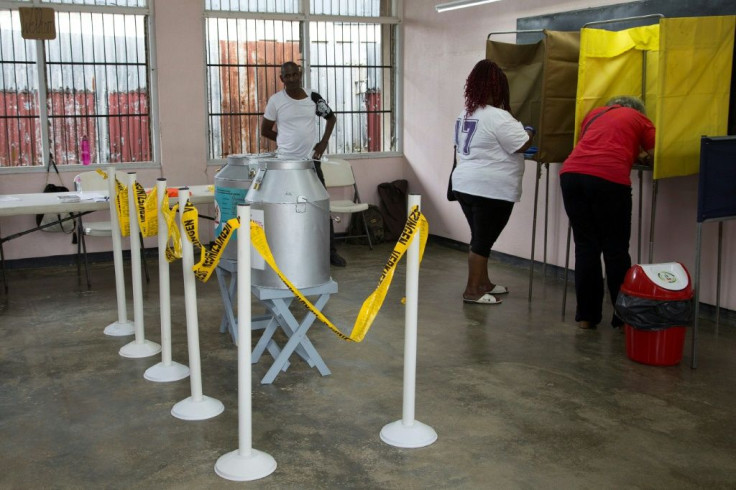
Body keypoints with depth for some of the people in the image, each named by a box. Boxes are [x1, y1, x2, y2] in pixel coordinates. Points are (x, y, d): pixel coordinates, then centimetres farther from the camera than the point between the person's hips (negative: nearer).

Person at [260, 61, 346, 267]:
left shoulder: (314, 98, 3)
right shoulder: (275, 100, -3)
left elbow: (331, 117, 18)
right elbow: (265, 130, 5)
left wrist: (324, 142, 7)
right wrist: (286, 140, 6)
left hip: (311, 160, 2)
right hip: (285, 162, -2)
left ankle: (331, 251, 15)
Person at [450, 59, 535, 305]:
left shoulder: (465, 114, 13)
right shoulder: (498, 117, -16)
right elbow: (522, 145, -13)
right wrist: (529, 131, 6)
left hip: (464, 185, 9)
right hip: (490, 190, -9)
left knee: (480, 237, 17)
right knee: (483, 240, -1)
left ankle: (483, 283, 26)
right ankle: (472, 291, 4)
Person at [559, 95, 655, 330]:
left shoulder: (595, 113, 30)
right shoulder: (640, 119, 19)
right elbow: (654, 155, 13)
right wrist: (637, 154, 35)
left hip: (572, 173, 4)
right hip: (609, 179, -4)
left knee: (585, 246, 10)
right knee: (615, 249, 6)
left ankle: (586, 315, 11)